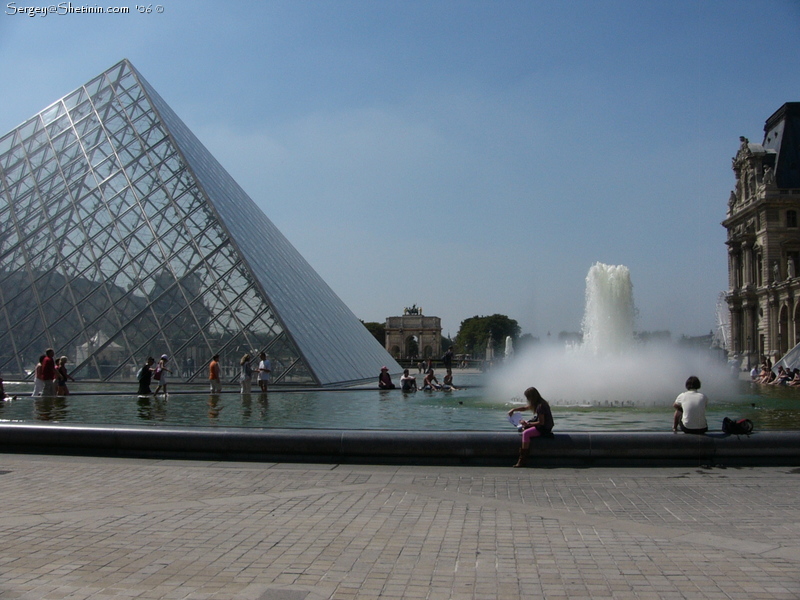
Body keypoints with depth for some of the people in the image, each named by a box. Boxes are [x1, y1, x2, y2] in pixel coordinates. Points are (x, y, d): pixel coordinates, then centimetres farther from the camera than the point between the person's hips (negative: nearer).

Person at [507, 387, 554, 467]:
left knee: (526, 433, -24)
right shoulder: (536, 404, 8)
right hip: (540, 426, 11)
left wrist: (528, 424, -19)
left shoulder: (540, 406, -23)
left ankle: (522, 460, -23)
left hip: (545, 428, -11)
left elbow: (541, 422, -24)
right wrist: (514, 409, 12)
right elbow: (525, 408, 24)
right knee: (523, 427, 18)